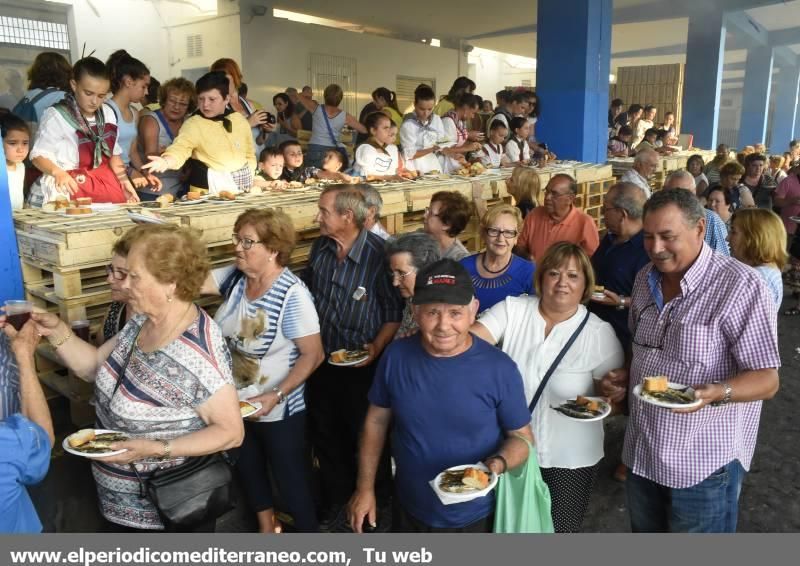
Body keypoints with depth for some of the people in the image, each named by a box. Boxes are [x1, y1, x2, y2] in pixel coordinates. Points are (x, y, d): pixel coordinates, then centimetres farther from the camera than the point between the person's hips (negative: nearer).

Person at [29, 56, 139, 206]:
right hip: (71, 184, -5)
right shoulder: (56, 116, -8)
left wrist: (124, 180, 5)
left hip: (101, 180, 5)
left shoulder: (108, 114, 10)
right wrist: (58, 172, -27)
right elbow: (38, 155, -8)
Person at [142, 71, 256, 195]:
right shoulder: (193, 124, -10)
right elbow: (180, 148, -25)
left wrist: (251, 178, 3)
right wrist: (166, 161, -44)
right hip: (210, 187, -3)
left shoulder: (240, 120, 2)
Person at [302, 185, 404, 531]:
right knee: (325, 435, 19)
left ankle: (375, 502, 41)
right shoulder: (320, 247, -3)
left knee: (365, 436, 14)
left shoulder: (378, 253, -20)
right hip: (320, 360, 6)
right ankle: (337, 501, 43)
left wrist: (377, 346, -24)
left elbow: (394, 310, -13)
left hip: (360, 365, -5)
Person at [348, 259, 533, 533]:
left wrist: (498, 464, -28)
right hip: (409, 511, 2)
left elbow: (522, 436, -8)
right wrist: (365, 488, 0)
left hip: (475, 517, -2)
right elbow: (377, 420, -1)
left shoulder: (499, 368, -20)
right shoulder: (396, 356, -14)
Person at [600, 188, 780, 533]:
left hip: (704, 464, -6)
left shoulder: (740, 287, -18)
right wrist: (624, 377, -1)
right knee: (644, 530, 23)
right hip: (642, 453, 6)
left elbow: (766, 380, -18)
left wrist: (715, 393, -36)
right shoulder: (646, 279, 4)